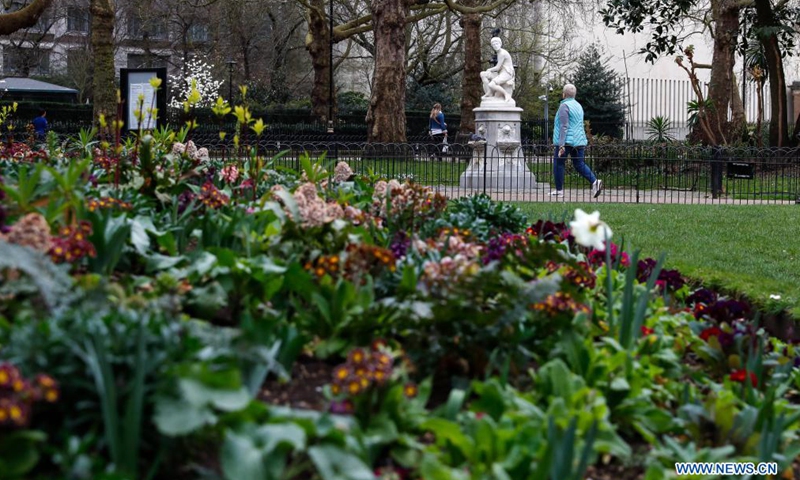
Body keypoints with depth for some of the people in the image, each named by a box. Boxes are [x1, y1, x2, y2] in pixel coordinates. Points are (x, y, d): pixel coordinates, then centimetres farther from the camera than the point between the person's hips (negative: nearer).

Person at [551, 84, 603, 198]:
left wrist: (561, 144, -23)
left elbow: (564, 126, -19)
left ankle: (559, 190, 8)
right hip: (579, 141, 8)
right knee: (579, 164, 10)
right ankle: (594, 181, -10)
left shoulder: (564, 106, -11)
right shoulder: (578, 106, 16)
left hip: (567, 141, -8)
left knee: (558, 163, 5)